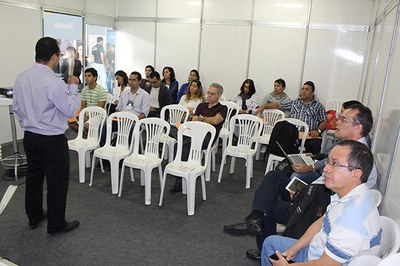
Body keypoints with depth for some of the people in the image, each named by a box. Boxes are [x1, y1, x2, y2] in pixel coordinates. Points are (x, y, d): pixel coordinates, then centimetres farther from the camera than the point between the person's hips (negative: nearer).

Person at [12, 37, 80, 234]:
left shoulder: (21, 78, 1)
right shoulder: (54, 83, -23)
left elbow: (16, 108, 10)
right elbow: (70, 110, -14)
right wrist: (73, 87, -4)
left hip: (29, 137, 8)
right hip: (52, 140, -8)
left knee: (33, 178, 20)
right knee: (56, 183, 6)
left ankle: (34, 218, 37)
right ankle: (56, 224, 19)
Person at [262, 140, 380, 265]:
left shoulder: (354, 217, -36)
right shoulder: (349, 194, -5)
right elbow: (321, 222, 8)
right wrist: (294, 249, 4)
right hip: (319, 251, 8)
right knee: (271, 241, 16)